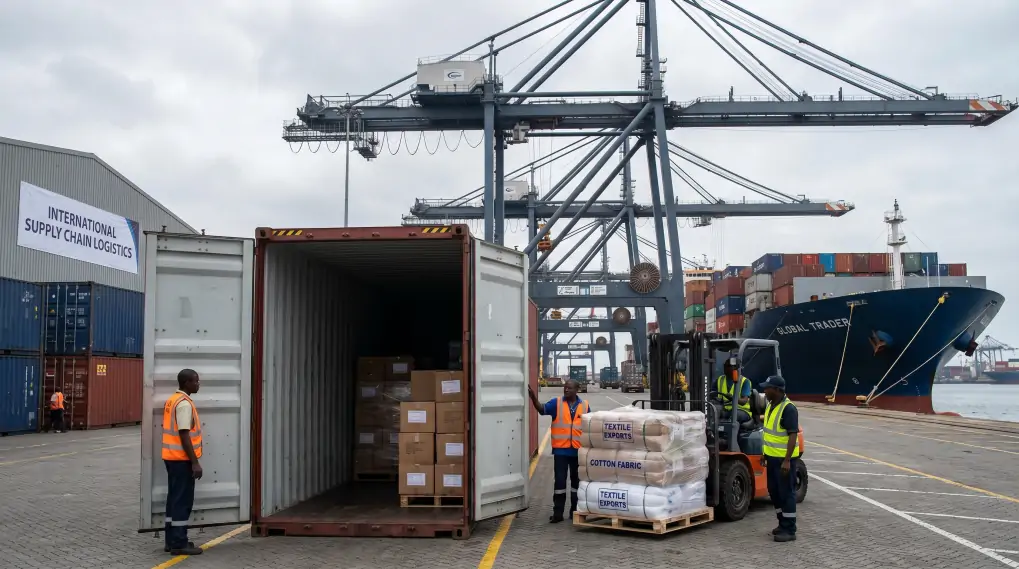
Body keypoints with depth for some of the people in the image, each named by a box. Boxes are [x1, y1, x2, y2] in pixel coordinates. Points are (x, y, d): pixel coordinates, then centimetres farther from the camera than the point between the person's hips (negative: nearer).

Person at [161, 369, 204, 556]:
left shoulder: (171, 400, 13)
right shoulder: (184, 403, -17)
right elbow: (184, 435, -22)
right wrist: (195, 462, -21)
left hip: (172, 457, 10)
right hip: (182, 459, -10)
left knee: (174, 499, 13)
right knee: (182, 500, -4)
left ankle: (172, 540, 19)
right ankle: (179, 544, -1)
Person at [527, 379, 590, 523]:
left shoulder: (585, 406, 4)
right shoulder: (556, 403, -1)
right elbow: (542, 410, -18)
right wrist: (533, 397, -35)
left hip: (578, 450, 1)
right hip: (561, 449, -1)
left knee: (576, 481, 11)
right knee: (560, 481, 1)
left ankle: (575, 511, 22)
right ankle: (557, 513, 7)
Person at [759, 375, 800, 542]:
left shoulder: (788, 409, -19)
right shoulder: (770, 405, 10)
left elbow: (793, 435, -22)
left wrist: (787, 460, -25)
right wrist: (765, 453, 19)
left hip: (784, 459, -9)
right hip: (772, 457, 9)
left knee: (786, 493, -3)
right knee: (774, 491, 15)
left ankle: (789, 530, 3)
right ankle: (783, 524, 27)